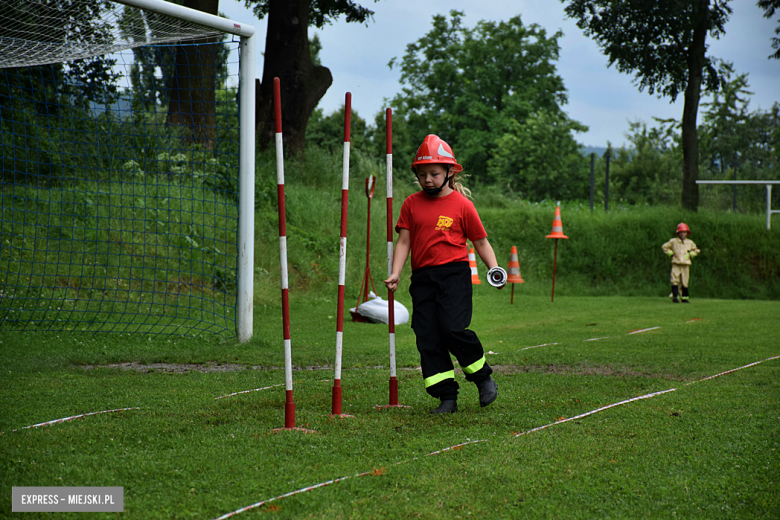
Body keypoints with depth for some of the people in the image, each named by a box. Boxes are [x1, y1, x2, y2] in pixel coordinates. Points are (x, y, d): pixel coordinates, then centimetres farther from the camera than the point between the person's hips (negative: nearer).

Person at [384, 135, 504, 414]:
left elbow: (480, 241, 7)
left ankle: (483, 376, 8)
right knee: (428, 337, -1)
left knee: (453, 328, -17)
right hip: (422, 278, 4)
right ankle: (447, 397, 5)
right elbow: (404, 241, 9)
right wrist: (395, 273, -2)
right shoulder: (411, 204, 10)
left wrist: (494, 269, -6)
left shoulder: (462, 204, 1)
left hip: (454, 273, -4)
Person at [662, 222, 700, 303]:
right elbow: (664, 247, 13)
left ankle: (684, 297, 11)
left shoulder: (690, 242, 11)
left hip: (685, 265, 2)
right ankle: (674, 297, -9)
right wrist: (671, 253, 4)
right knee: (675, 280, -11)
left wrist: (690, 254, 9)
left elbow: (696, 250, 25)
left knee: (684, 282, 2)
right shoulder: (673, 241, 4)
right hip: (676, 264, -2)